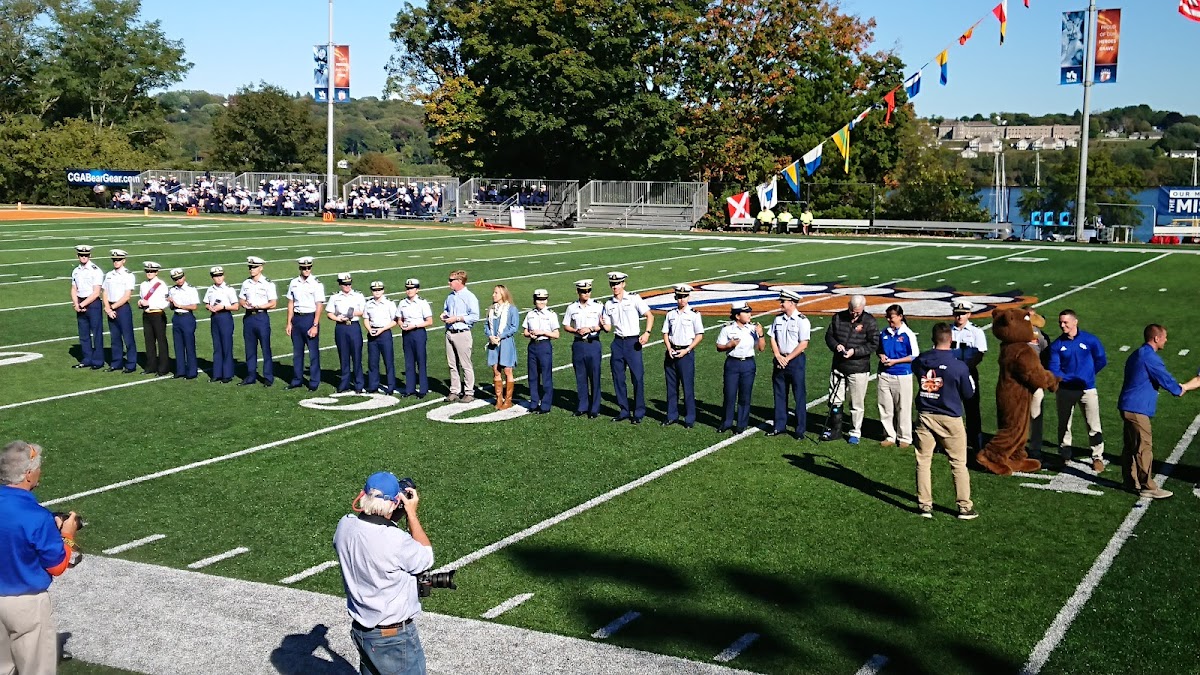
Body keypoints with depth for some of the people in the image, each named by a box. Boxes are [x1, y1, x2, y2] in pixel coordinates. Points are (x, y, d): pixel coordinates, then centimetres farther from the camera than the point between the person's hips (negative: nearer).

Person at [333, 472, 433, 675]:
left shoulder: (344, 526, -10)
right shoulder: (395, 540, -30)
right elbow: (426, 558, -10)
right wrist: (411, 513, -7)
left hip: (361, 630, 7)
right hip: (394, 637, -7)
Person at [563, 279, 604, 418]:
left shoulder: (598, 307, -2)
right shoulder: (572, 308, 5)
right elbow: (565, 326, 11)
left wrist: (590, 329, -14)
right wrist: (576, 331, -7)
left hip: (593, 344, -3)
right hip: (578, 344, 3)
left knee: (594, 377, 0)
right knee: (580, 377, 8)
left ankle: (594, 409, 8)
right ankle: (582, 406, 19)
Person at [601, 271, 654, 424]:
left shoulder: (633, 299, -3)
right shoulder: (608, 304, 9)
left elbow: (650, 315, -5)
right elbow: (608, 328, 11)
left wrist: (647, 333, -18)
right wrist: (602, 324, -12)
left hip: (633, 342, -4)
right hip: (617, 343, 4)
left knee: (638, 377, -5)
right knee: (618, 378, 6)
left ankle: (639, 413, 4)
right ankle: (624, 411, 18)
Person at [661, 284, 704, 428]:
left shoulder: (694, 314, -4)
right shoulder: (671, 314, 8)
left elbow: (699, 335, -4)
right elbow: (665, 333, 12)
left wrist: (686, 350, -12)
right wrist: (669, 349, -4)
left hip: (686, 353, -4)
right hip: (671, 352, 4)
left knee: (688, 387, -3)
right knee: (671, 385, 10)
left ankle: (690, 418, 4)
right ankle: (672, 415, 19)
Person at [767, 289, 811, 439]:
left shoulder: (802, 321, -9)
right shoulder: (778, 319, 9)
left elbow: (803, 344, -14)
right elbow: (773, 339, 10)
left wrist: (787, 358, -15)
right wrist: (778, 356, -5)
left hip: (796, 360, -6)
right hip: (780, 360, 6)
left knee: (799, 396, -1)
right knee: (779, 394, 10)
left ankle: (800, 429, 4)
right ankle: (779, 426, 19)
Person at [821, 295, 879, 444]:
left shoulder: (869, 322, -7)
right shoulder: (838, 318, 3)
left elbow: (873, 345, -8)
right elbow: (829, 336, 11)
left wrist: (855, 351, -18)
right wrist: (836, 346, -10)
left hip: (859, 369, -3)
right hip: (838, 366, 3)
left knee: (857, 404, 4)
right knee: (835, 400, 9)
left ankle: (855, 433, 17)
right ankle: (834, 430, 22)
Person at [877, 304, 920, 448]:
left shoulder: (908, 334, -8)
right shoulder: (884, 333, 8)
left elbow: (915, 356, -6)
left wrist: (895, 361, -12)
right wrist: (881, 356, -3)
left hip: (902, 375, -5)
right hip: (884, 375, 5)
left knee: (903, 408, 3)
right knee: (885, 407, 7)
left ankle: (904, 437, 14)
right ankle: (890, 436, 18)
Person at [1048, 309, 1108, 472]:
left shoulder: (1090, 340, -4)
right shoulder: (1057, 345, -2)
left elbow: (1101, 360, 7)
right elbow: (1053, 369, -6)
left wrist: (1088, 374, 4)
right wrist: (1069, 377, -20)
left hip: (1087, 389, -2)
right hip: (1065, 390, 2)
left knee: (1094, 426, -3)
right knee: (1064, 425, 13)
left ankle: (1098, 457, 9)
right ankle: (1065, 456, 26)